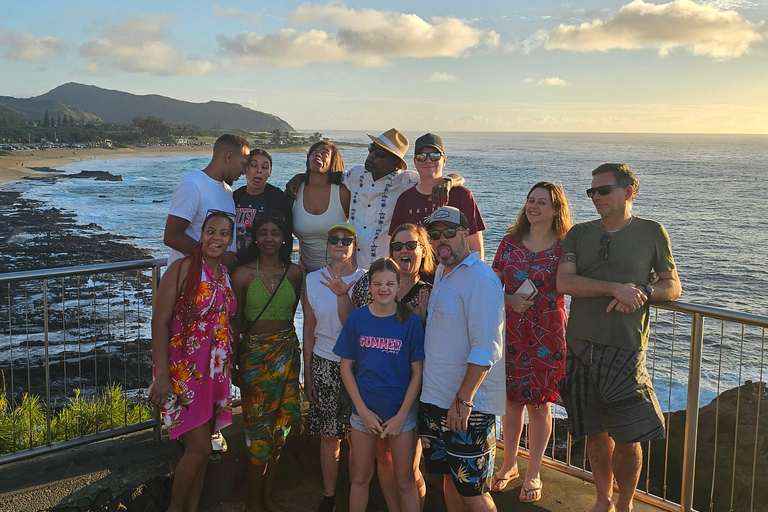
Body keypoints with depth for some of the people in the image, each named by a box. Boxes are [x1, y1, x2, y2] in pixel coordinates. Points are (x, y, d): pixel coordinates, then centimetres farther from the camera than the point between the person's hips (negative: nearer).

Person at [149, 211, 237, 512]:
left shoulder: (227, 275, 8)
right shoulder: (183, 268, -11)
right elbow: (160, 322, -14)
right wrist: (162, 375, -20)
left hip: (215, 371, 6)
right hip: (183, 370, -6)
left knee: (199, 447, 13)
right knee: (200, 448, -6)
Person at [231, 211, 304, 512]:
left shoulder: (294, 273, 2)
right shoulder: (243, 274, -6)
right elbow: (237, 323, -1)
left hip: (286, 352, 3)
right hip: (254, 354, -3)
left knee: (280, 425, 8)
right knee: (259, 427, 2)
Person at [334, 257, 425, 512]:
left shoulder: (410, 321, -8)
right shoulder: (357, 318, -4)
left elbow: (417, 372, -6)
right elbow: (346, 367, 0)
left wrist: (401, 415, -10)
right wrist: (363, 410, -6)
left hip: (400, 412, -1)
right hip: (364, 411, 1)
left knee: (405, 482, 8)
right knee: (361, 477, 15)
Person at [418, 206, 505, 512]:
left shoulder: (481, 279, -16)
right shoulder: (441, 273, 13)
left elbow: (486, 349, -22)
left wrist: (463, 400, -23)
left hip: (469, 405, -8)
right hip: (434, 396, 8)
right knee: (449, 477, 17)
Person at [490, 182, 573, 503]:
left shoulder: (565, 247, -4)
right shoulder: (510, 242, 4)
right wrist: (509, 299, -14)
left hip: (547, 335, -2)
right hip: (512, 332, 2)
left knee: (539, 404, 7)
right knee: (512, 400, 11)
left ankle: (533, 474, 23)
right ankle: (509, 465, 31)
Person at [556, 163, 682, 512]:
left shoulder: (652, 233, 4)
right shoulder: (579, 234, 7)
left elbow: (673, 286, 7)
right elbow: (564, 282, -6)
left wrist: (643, 293, -14)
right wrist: (615, 288, -17)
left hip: (624, 349, -2)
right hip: (580, 346, 2)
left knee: (627, 436, 0)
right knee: (596, 431, 13)